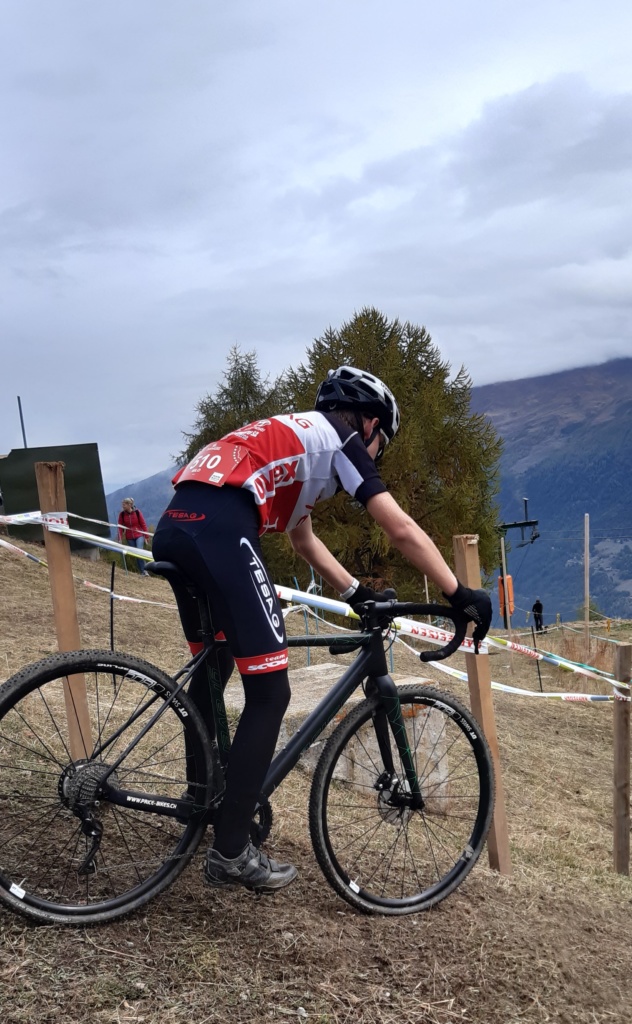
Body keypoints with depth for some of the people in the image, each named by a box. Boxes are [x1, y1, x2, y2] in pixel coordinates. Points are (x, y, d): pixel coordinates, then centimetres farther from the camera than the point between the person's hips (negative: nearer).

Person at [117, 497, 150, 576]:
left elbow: (143, 524, -3)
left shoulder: (137, 512, -8)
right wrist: (120, 539, -8)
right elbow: (120, 527, -2)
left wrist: (146, 536, -4)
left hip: (139, 535, -2)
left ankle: (144, 570, -11)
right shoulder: (122, 514, -4)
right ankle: (142, 571, 9)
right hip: (129, 538, 2)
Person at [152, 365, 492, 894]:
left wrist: (358, 593, 41)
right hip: (219, 532, -10)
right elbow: (404, 531, 4)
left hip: (174, 527, 10)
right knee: (269, 693, -2)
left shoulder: (294, 438, 34)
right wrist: (461, 596, 10)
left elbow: (304, 540, 40)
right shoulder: (340, 440, 9)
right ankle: (230, 853, 3)